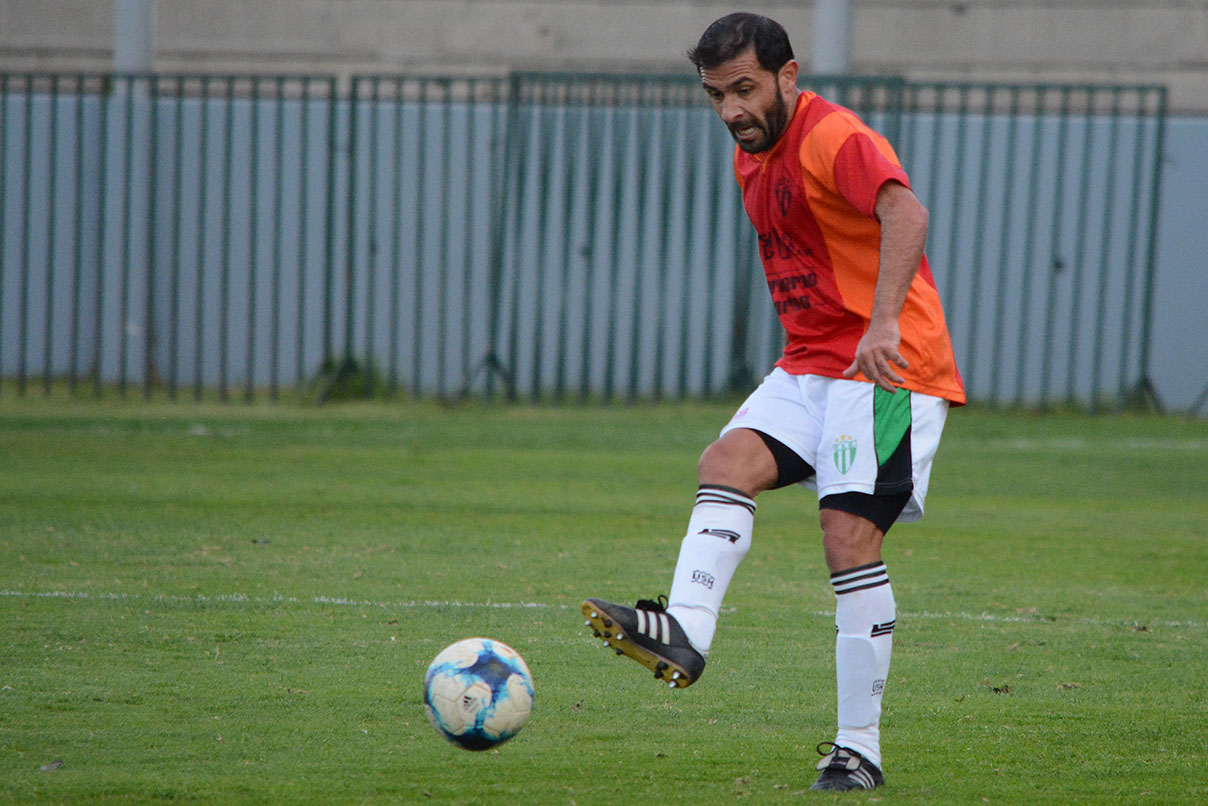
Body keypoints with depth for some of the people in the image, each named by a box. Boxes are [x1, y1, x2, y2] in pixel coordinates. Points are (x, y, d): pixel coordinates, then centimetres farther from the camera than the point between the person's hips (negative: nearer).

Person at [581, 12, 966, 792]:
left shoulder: (836, 139, -16)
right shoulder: (753, 157, 14)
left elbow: (906, 214, -34)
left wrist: (883, 326, -47)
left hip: (887, 368, -9)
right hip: (812, 365, 9)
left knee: (849, 537, -15)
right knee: (728, 462, -15)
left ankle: (859, 750, -10)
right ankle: (685, 632, -34)